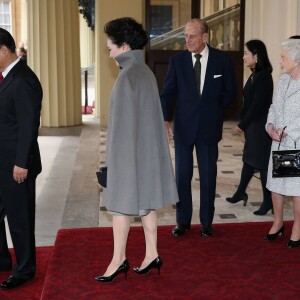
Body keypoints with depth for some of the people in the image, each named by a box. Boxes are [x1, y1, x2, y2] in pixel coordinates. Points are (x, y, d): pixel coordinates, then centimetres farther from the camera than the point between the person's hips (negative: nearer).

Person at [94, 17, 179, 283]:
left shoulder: (128, 76, -18)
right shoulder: (145, 71, 10)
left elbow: (125, 120, -19)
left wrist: (116, 157, -13)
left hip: (130, 151, -9)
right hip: (146, 149, 9)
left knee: (121, 204, 2)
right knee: (145, 203, 13)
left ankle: (119, 260, 12)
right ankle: (152, 255, 20)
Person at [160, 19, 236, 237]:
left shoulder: (222, 60, -1)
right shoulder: (177, 61, 0)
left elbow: (230, 91, 6)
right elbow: (168, 92, -2)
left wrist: (213, 111, -1)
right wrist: (166, 119, -15)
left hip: (209, 127, 0)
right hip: (183, 126, 1)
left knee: (208, 176, 7)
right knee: (182, 175, 6)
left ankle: (207, 222, 19)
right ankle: (183, 222, 18)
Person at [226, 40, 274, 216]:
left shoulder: (263, 77, -17)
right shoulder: (255, 75, 10)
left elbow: (257, 105, -19)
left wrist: (242, 124, -13)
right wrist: (243, 124, 6)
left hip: (260, 126, -9)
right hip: (252, 125, 9)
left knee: (261, 162, -1)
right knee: (249, 159, 18)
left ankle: (268, 201, 10)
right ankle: (241, 193, 31)